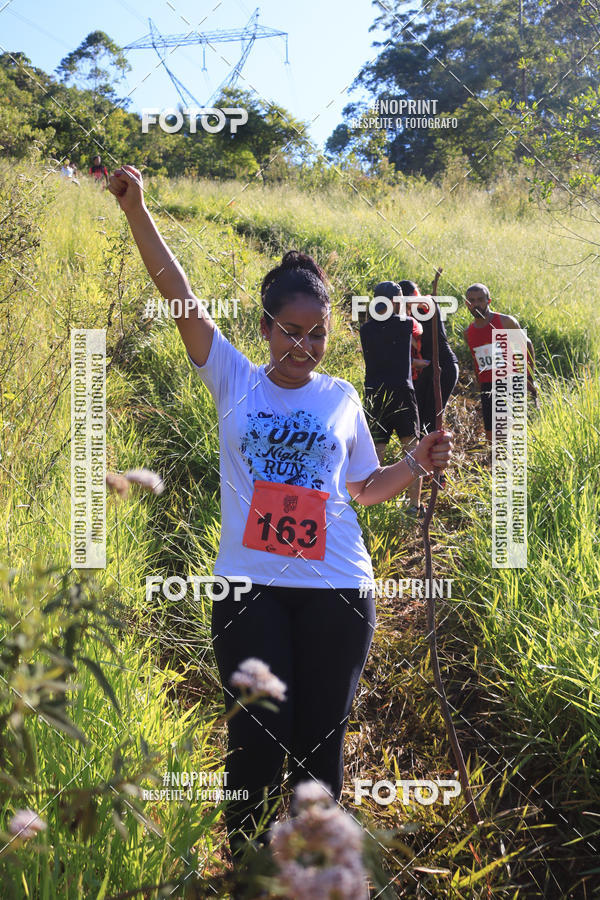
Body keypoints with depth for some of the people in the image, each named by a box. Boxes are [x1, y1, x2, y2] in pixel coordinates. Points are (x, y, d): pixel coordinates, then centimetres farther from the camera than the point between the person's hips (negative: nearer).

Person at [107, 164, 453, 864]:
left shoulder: (341, 398, 9)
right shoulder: (234, 380, 4)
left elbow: (365, 488, 20)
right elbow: (179, 296, -5)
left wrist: (417, 464, 3)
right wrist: (137, 211, -12)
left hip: (336, 590, 1)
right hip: (251, 586, -1)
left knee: (320, 740, 8)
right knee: (258, 738, 1)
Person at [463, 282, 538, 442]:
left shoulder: (505, 322, -3)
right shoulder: (468, 333, 11)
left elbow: (527, 345, 4)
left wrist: (529, 378, -2)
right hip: (488, 389, 5)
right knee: (491, 437, 3)